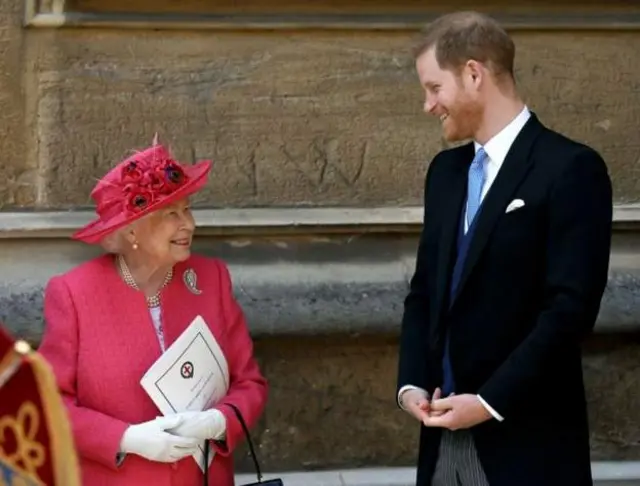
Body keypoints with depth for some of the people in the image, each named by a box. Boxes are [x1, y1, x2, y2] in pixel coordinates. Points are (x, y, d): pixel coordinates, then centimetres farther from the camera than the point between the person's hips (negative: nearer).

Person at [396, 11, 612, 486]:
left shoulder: (570, 169, -10)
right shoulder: (446, 170, 14)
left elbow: (571, 307, -15)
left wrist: (489, 401, -16)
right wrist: (411, 383, 1)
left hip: (527, 439, -6)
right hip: (446, 434, 6)